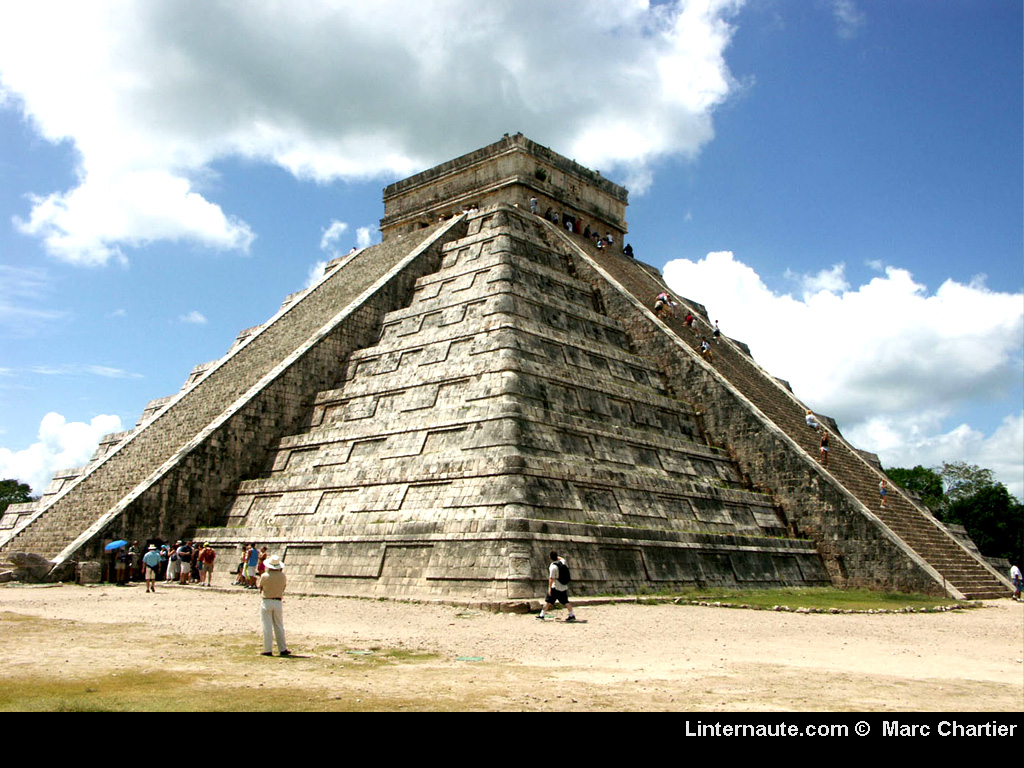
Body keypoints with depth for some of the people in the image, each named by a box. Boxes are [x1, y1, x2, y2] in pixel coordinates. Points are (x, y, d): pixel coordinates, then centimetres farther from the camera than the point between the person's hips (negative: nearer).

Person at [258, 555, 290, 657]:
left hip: (266, 602, -3)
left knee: (267, 627, 2)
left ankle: (268, 650, 4)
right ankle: (283, 649, 13)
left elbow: (259, 587, 0)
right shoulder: (282, 576, -4)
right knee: (279, 627, 12)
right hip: (278, 602, 3)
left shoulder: (265, 576, -13)